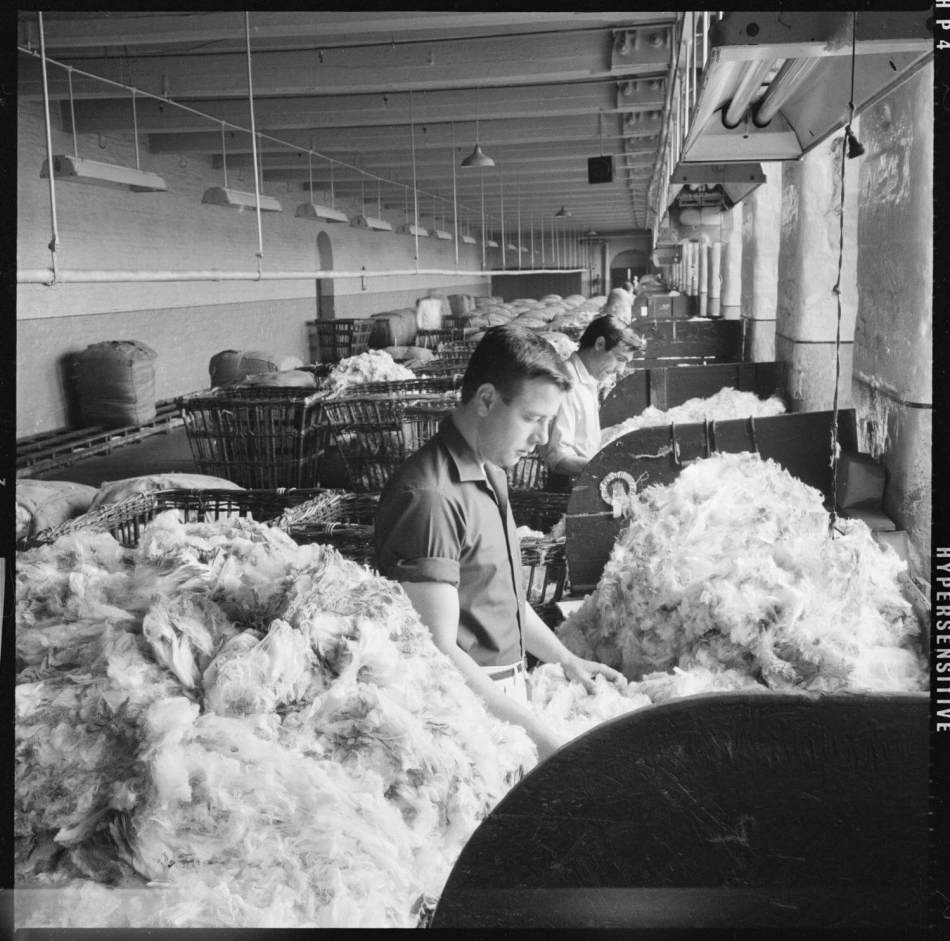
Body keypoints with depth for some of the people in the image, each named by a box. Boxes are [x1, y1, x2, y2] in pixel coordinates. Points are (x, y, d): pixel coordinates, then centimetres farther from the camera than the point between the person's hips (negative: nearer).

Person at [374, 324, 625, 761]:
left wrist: (567, 660, 15)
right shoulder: (429, 497, -21)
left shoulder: (490, 472, 12)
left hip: (505, 692, 8)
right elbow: (437, 651, -22)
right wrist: (536, 733, -21)